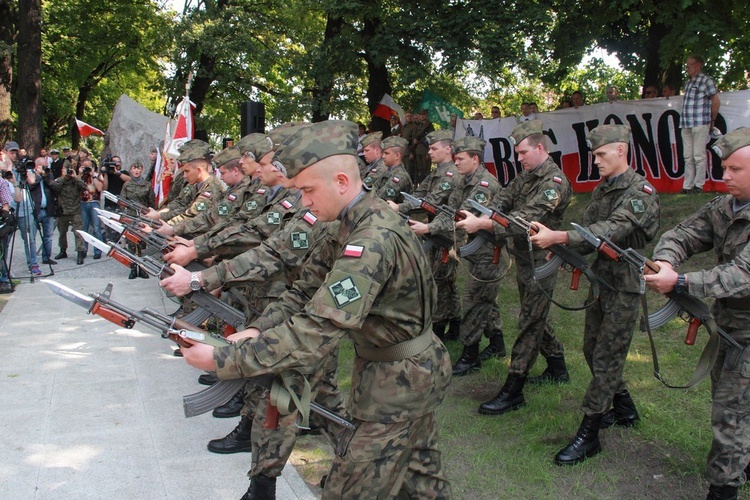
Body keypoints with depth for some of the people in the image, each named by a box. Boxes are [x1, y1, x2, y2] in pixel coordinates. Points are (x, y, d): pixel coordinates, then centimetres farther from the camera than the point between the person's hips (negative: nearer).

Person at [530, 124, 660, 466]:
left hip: (625, 284, -8)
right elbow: (589, 232, 9)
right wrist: (559, 248, -11)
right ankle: (625, 410, 36)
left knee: (606, 359, -4)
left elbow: (613, 230, -30)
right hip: (600, 278, 9)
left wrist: (558, 237, -40)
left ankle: (588, 435, 3)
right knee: (592, 351, 16)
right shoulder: (601, 190, 11)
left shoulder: (641, 191, -16)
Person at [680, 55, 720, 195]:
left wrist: (711, 121, 3)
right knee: (688, 157, 7)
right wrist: (684, 122, 15)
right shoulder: (688, 82, 19)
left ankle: (698, 186, 0)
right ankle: (687, 186, 10)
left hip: (700, 124, -7)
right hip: (685, 125, 7)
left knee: (699, 156, -4)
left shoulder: (706, 80, -1)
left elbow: (716, 102, -2)